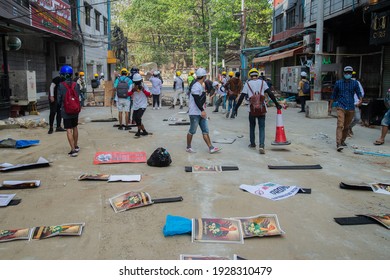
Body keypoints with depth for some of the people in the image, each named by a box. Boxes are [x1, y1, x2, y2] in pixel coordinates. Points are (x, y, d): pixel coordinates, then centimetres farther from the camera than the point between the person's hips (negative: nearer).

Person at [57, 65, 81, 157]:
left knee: (69, 130, -2)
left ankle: (73, 150, -7)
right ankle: (76, 146, 32)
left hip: (66, 111, -4)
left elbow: (59, 99, -6)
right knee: (75, 127, 20)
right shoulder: (76, 85, -3)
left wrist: (61, 106, 13)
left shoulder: (61, 85, -12)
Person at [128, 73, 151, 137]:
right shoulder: (132, 86, 2)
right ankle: (144, 131, 24)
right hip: (135, 106, 5)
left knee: (138, 117, -20)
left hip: (142, 105, -5)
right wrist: (133, 90, -21)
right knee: (135, 119, 8)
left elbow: (148, 94, -5)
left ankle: (139, 132, -5)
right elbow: (129, 94, -4)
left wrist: (144, 90, -21)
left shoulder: (144, 86, -3)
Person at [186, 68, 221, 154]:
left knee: (205, 131, 7)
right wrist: (202, 110, -26)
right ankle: (188, 147, 17)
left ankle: (211, 148, 9)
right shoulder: (196, 86, -17)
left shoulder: (201, 86, 14)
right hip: (195, 113, -10)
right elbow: (196, 100, -24)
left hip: (201, 113, 10)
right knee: (192, 131, 3)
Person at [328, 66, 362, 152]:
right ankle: (338, 144, -23)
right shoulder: (338, 83, 5)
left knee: (346, 127, 12)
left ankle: (342, 141, 29)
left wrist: (360, 99, -17)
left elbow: (359, 93, 6)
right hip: (341, 107, -3)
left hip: (351, 108, 3)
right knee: (340, 125, -16)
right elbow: (333, 95, 11)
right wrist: (330, 107, 11)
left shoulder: (355, 83, 7)